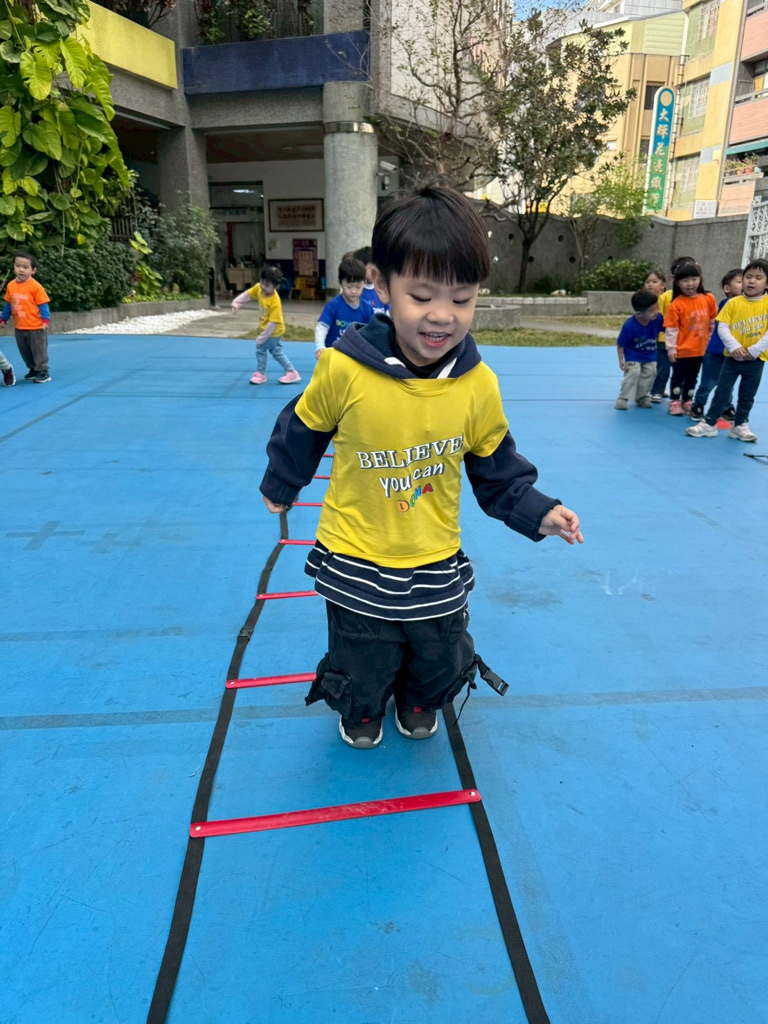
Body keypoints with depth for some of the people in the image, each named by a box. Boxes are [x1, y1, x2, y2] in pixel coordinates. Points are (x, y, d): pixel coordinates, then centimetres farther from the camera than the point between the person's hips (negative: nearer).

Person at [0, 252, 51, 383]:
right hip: (19, 328, 6)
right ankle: (33, 369, 29)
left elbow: (43, 305, -10)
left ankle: (43, 372, 10)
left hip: (36, 327, -6)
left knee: (39, 350, 2)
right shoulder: (11, 286, 4)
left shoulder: (35, 286, -13)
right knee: (25, 352, 15)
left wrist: (45, 319, -18)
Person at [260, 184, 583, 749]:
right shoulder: (344, 369, -21)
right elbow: (303, 431, -1)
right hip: (357, 566, -2)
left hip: (438, 567, 2)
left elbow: (497, 468, 4)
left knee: (440, 665, 21)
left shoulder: (479, 385, -13)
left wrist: (537, 511, -7)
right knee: (362, 672, 17)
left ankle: (419, 703, 57)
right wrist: (280, 486, 14)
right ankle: (361, 710, 54)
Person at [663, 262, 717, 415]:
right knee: (678, 377, 8)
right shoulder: (676, 304, -14)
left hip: (700, 349, 4)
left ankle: (687, 401, 31)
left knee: (692, 378, 17)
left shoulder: (708, 299, -3)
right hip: (681, 350, -4)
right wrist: (671, 348, -14)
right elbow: (670, 329, -12)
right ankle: (675, 402, 21)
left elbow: (714, 322, 9)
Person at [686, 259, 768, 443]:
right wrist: (734, 346, -18)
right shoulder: (733, 303, -3)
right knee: (722, 391, 3)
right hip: (732, 357, 0)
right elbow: (722, 326, -7)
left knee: (747, 395, 11)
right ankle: (709, 424, 10)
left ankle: (740, 426, 23)